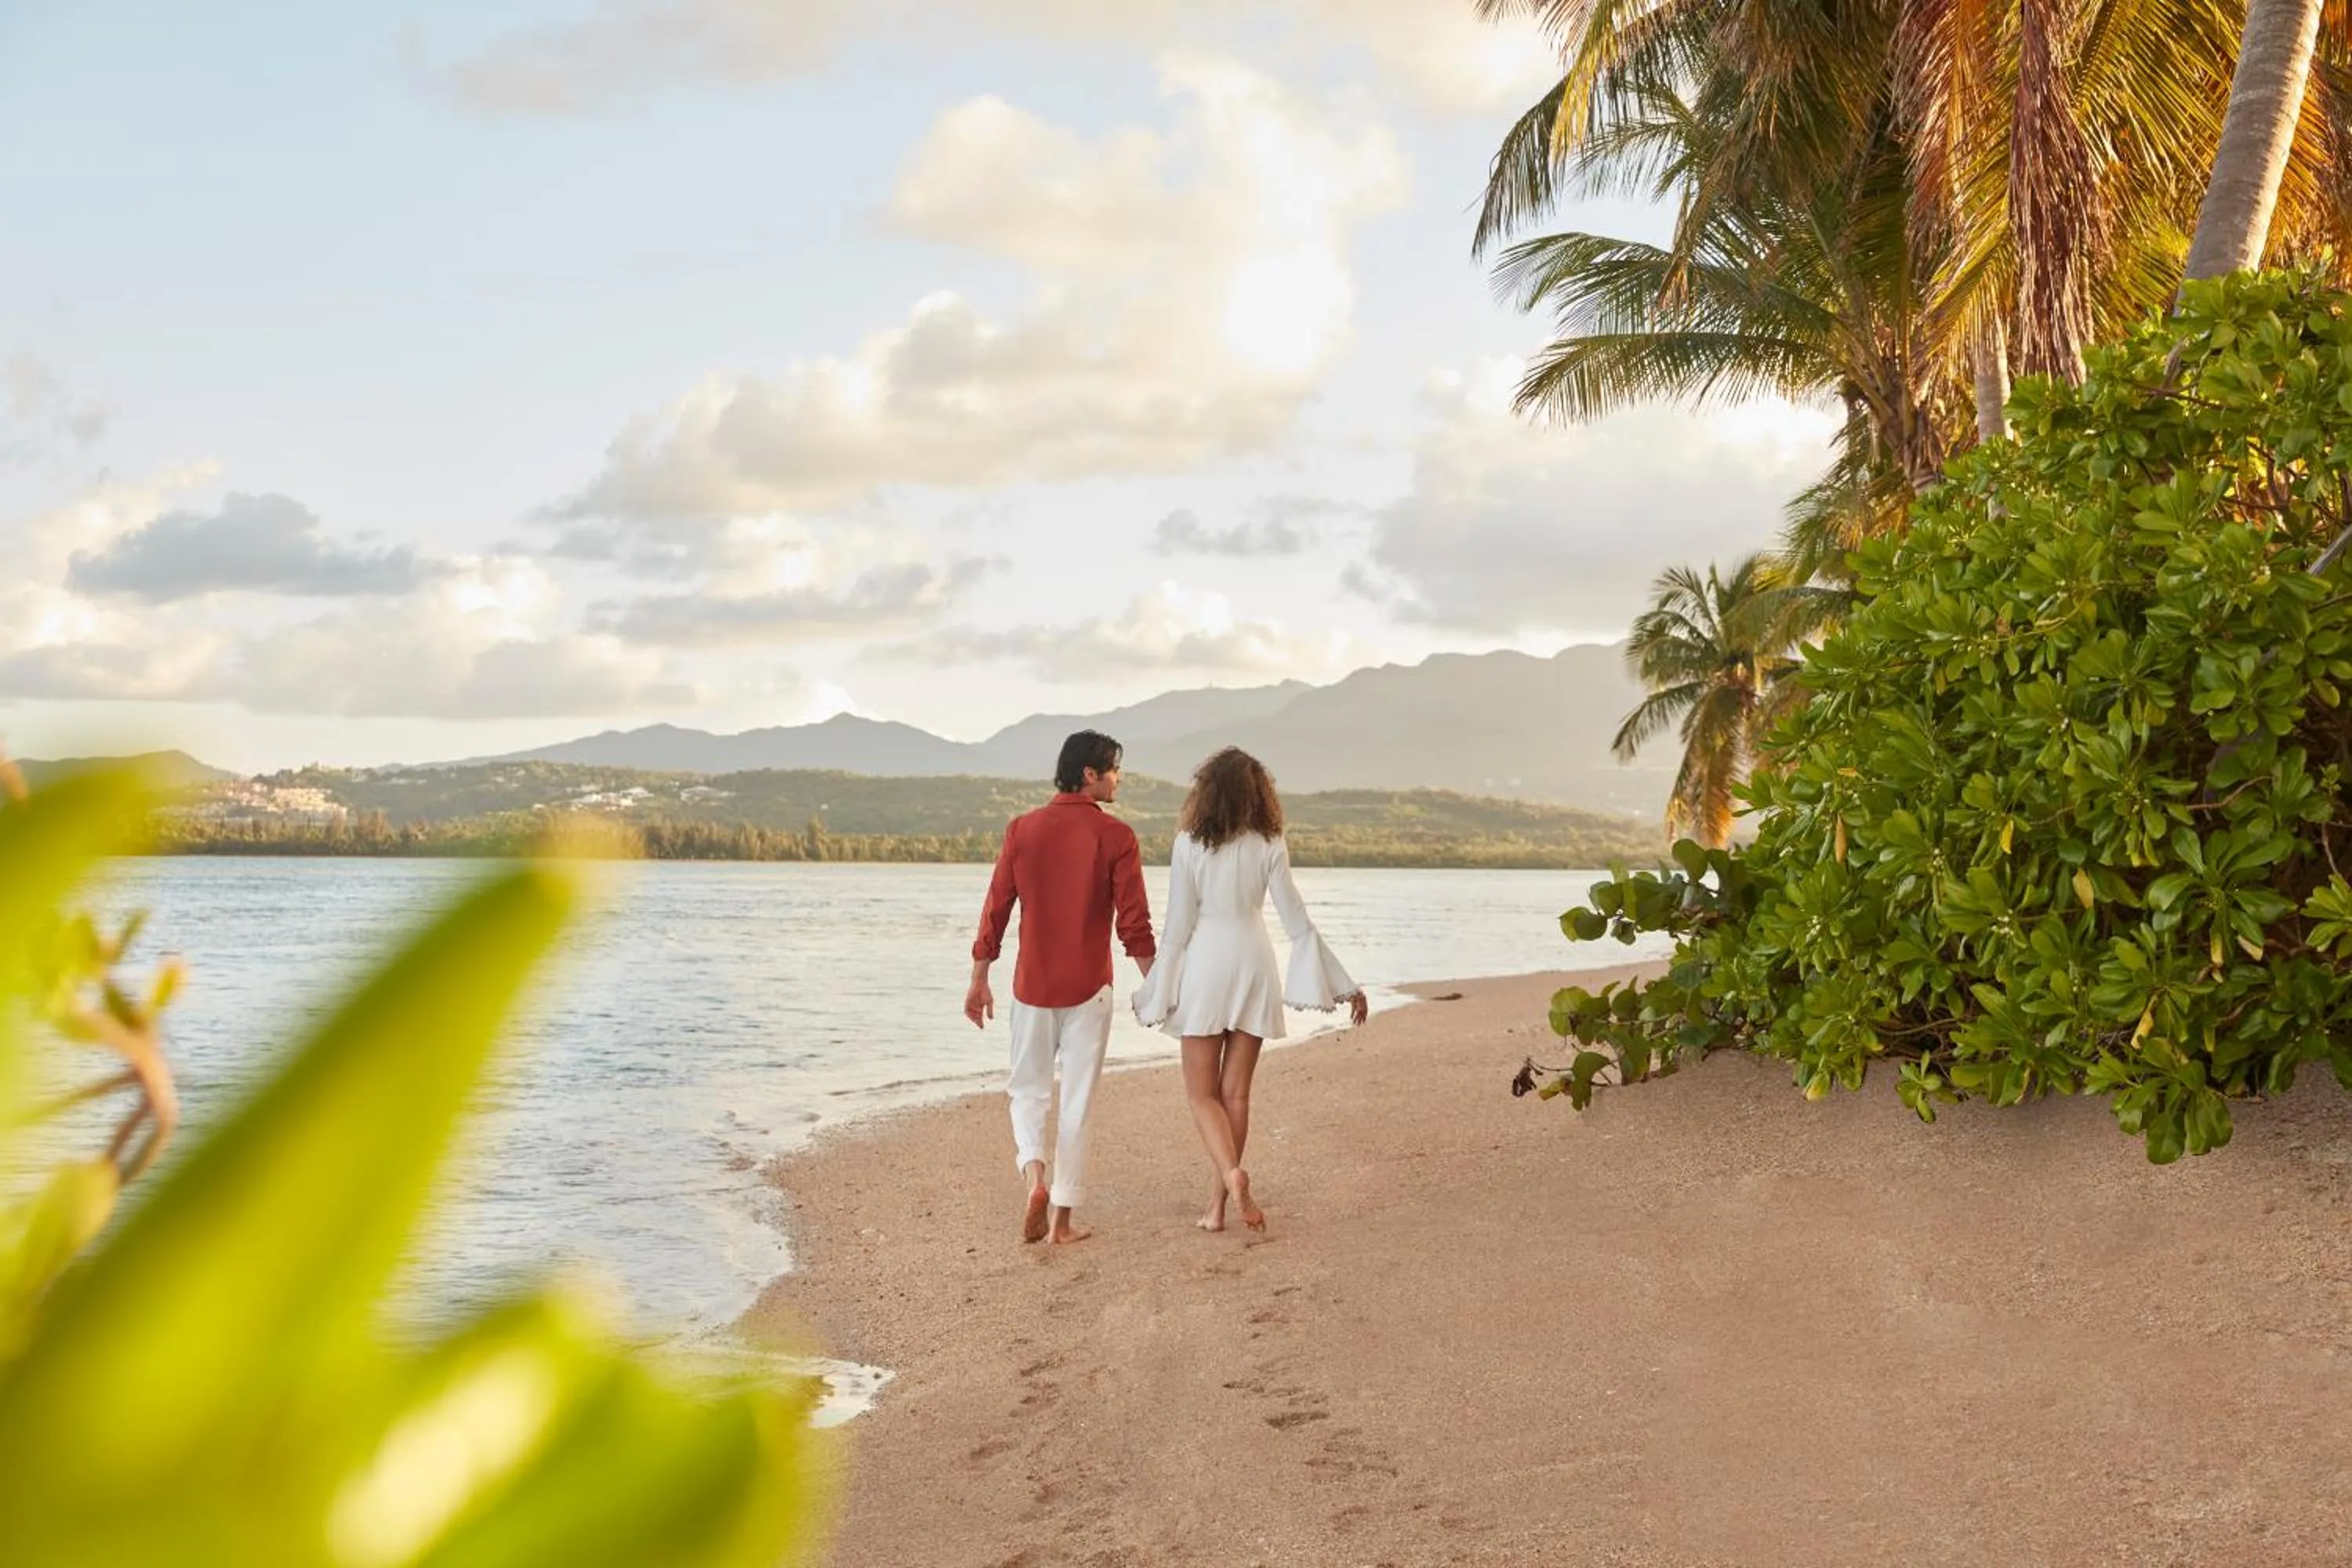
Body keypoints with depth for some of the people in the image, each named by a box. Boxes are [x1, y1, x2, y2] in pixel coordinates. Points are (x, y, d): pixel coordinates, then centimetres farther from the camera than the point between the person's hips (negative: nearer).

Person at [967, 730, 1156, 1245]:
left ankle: (1035, 1176, -9)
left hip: (1031, 986, 2)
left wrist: (979, 980, 9)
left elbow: (996, 909, 0)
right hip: (1088, 989, -2)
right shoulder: (1116, 837, -9)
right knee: (1076, 1102, 7)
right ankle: (1063, 1218, 9)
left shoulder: (1022, 830, -1)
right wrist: (1153, 986, 3)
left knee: (1028, 1090, 16)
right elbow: (1134, 923, -9)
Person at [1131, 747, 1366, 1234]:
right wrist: (1345, 985, 3)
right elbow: (1298, 923, -3)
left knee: (1203, 1092, 6)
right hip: (1253, 964, 2)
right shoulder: (1269, 846, -3)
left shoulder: (1190, 843, -6)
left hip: (1204, 965, -2)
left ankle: (1231, 1172, -20)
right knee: (1236, 1093, 10)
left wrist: (1160, 992, 5)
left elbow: (1178, 924, -5)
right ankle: (1218, 1204, 11)